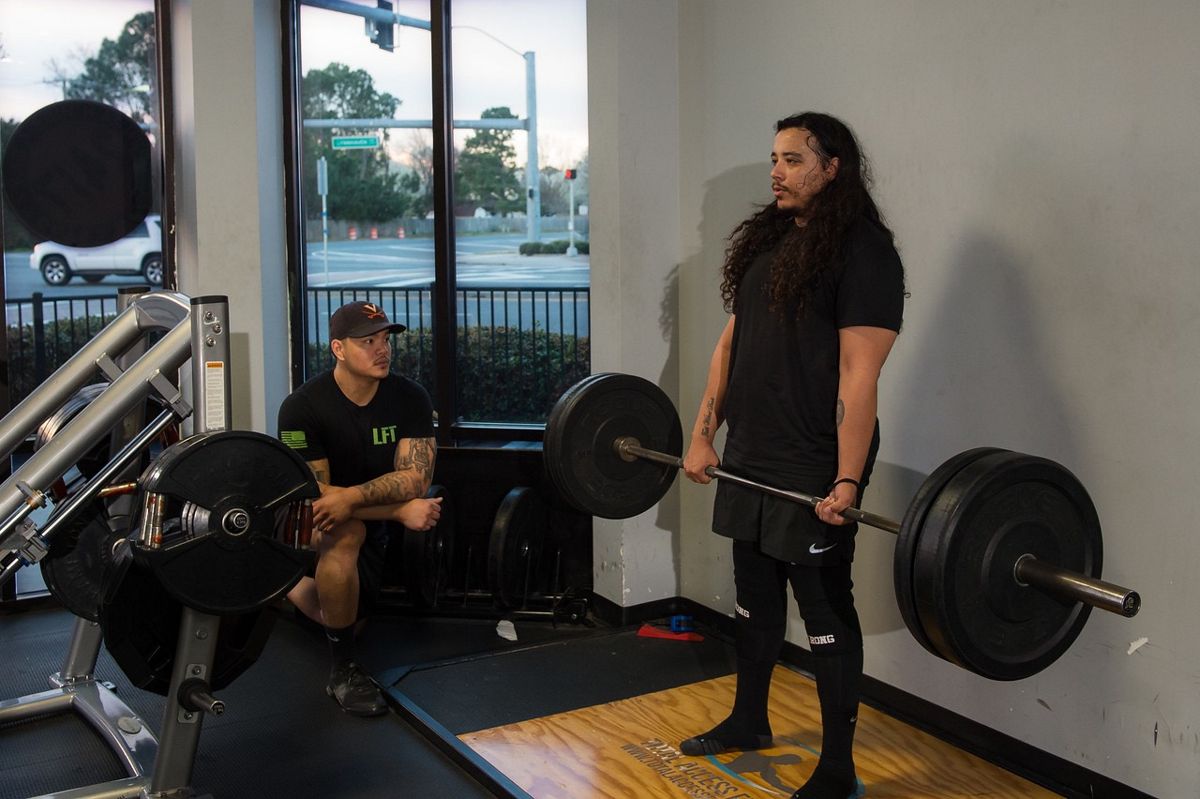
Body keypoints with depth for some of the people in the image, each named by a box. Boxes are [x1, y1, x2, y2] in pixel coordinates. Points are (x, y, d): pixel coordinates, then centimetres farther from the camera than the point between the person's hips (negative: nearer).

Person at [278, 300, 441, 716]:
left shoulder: (410, 398, -15)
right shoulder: (302, 407, -24)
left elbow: (416, 478, -22)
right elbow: (314, 493, -26)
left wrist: (351, 497, -40)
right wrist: (401, 510, -33)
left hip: (373, 524, 5)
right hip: (310, 525, -5)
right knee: (343, 533, -39)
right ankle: (343, 670, -24)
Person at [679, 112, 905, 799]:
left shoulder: (862, 252, -13)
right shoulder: (764, 242, 12)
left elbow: (859, 374, -19)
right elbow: (730, 344, 15)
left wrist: (847, 481, -23)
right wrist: (704, 433, 12)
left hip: (814, 472, -8)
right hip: (750, 460, 8)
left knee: (826, 612, 2)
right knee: (755, 595, 20)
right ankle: (749, 721, 38)